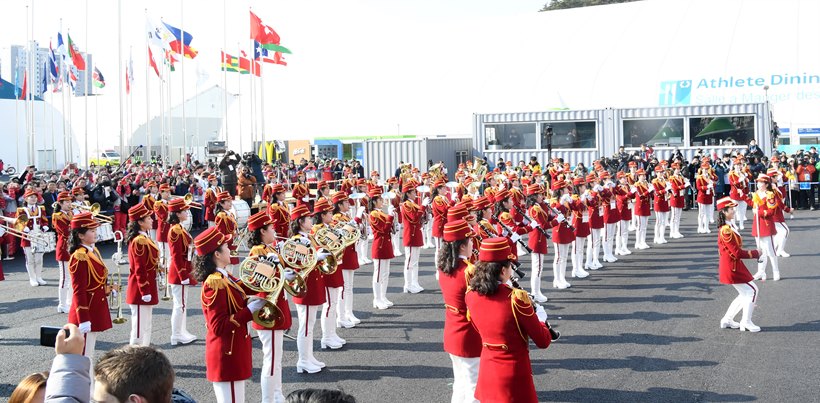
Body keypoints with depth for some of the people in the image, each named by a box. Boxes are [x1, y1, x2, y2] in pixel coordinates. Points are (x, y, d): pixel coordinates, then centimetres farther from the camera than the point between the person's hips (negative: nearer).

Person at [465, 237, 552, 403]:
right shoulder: (516, 298, -22)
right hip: (514, 376, -6)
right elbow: (543, 342, -12)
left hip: (486, 372, 6)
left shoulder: (470, 295, -5)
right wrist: (541, 319, 7)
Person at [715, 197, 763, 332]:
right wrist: (755, 254, -11)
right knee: (752, 290, -4)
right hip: (732, 268, -10)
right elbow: (737, 253, -22)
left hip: (733, 266, 10)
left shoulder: (728, 228, 9)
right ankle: (746, 322, 3)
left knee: (745, 294, 16)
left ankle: (727, 320, 21)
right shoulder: (726, 231, -23)